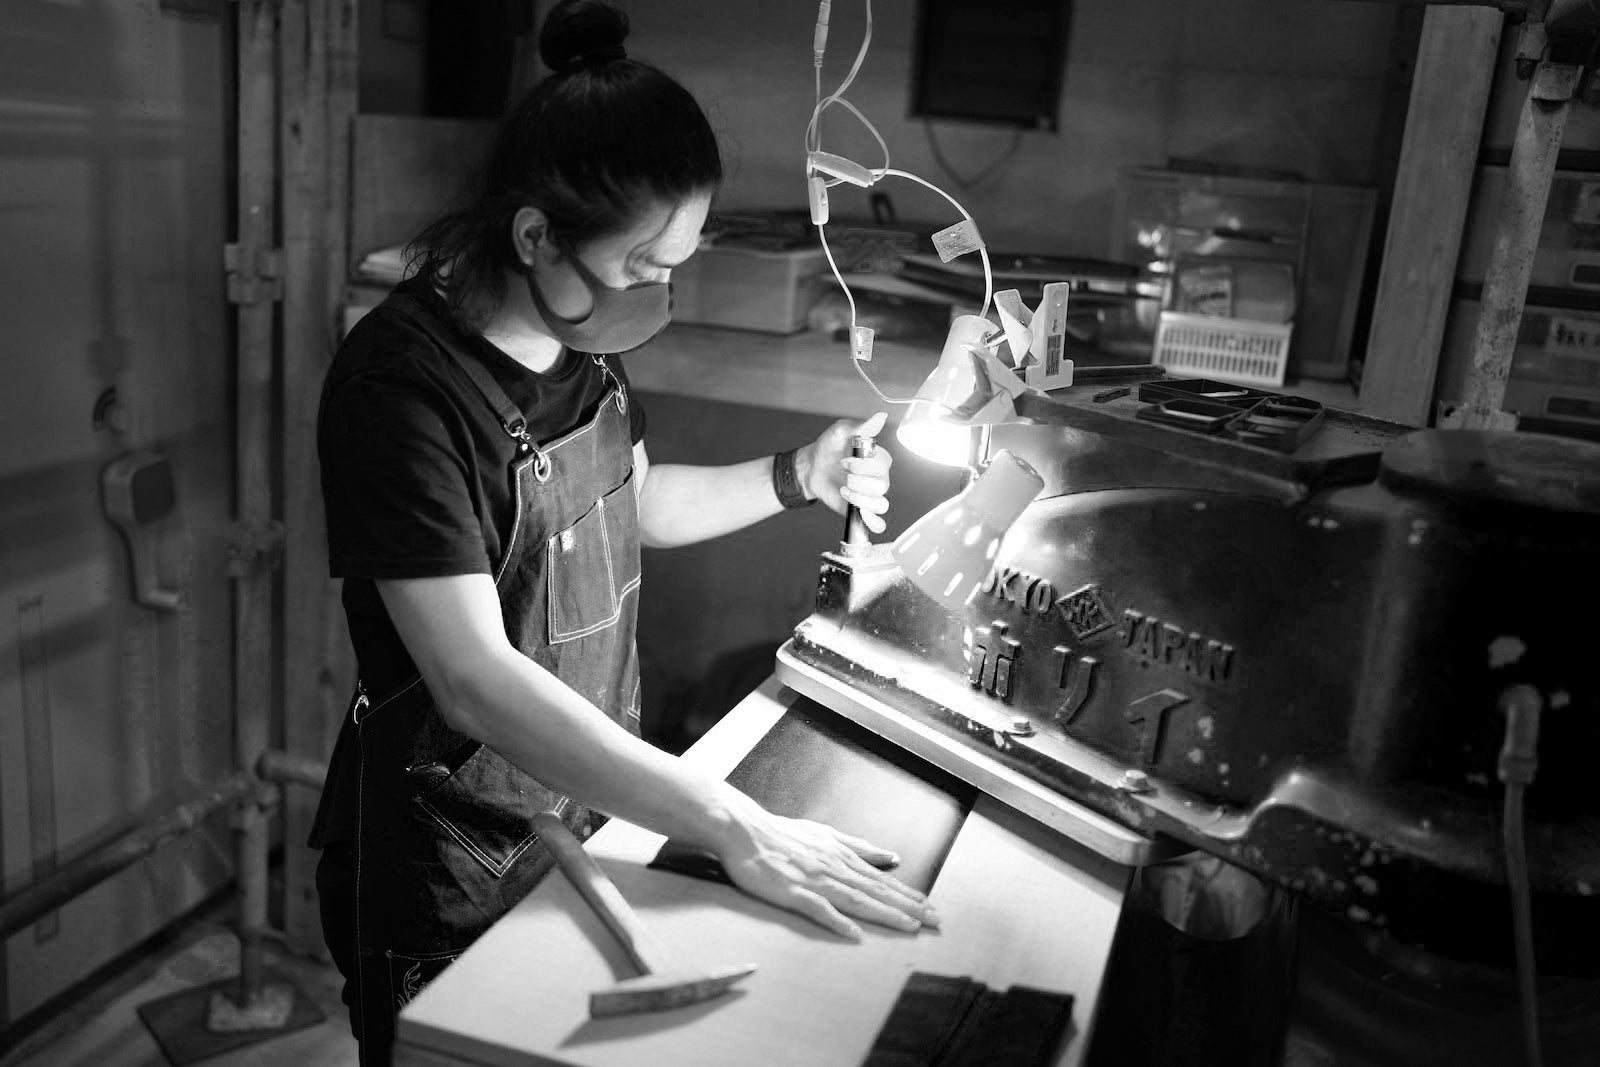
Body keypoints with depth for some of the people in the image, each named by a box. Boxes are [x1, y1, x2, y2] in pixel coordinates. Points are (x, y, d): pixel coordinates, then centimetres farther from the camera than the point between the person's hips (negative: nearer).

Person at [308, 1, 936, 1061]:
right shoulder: (400, 383, -27)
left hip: (591, 811, 7)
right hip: (454, 878, -7)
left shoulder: (587, 338, -3)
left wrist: (799, 477, -2)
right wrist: (735, 828, -37)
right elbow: (476, 681, -33)